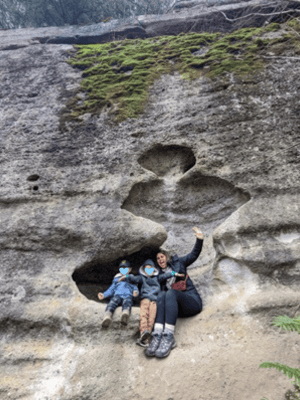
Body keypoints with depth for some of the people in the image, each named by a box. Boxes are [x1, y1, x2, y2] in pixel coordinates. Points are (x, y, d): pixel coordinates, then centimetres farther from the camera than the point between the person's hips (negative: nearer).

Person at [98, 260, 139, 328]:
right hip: (117, 295, 2)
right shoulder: (116, 279, 37)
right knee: (112, 302, -36)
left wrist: (135, 292, -7)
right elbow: (111, 289, 32)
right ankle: (107, 318, -62)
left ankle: (125, 315, -72)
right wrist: (104, 295, 13)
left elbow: (135, 288, 18)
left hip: (128, 295, -1)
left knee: (127, 302, -40)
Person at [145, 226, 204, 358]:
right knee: (161, 295, -29)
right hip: (176, 306, 2)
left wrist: (199, 240, -4)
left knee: (171, 293, -32)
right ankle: (158, 336, -46)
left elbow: (194, 254, 12)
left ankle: (169, 337, -44)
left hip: (192, 300, -2)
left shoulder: (177, 262, 20)